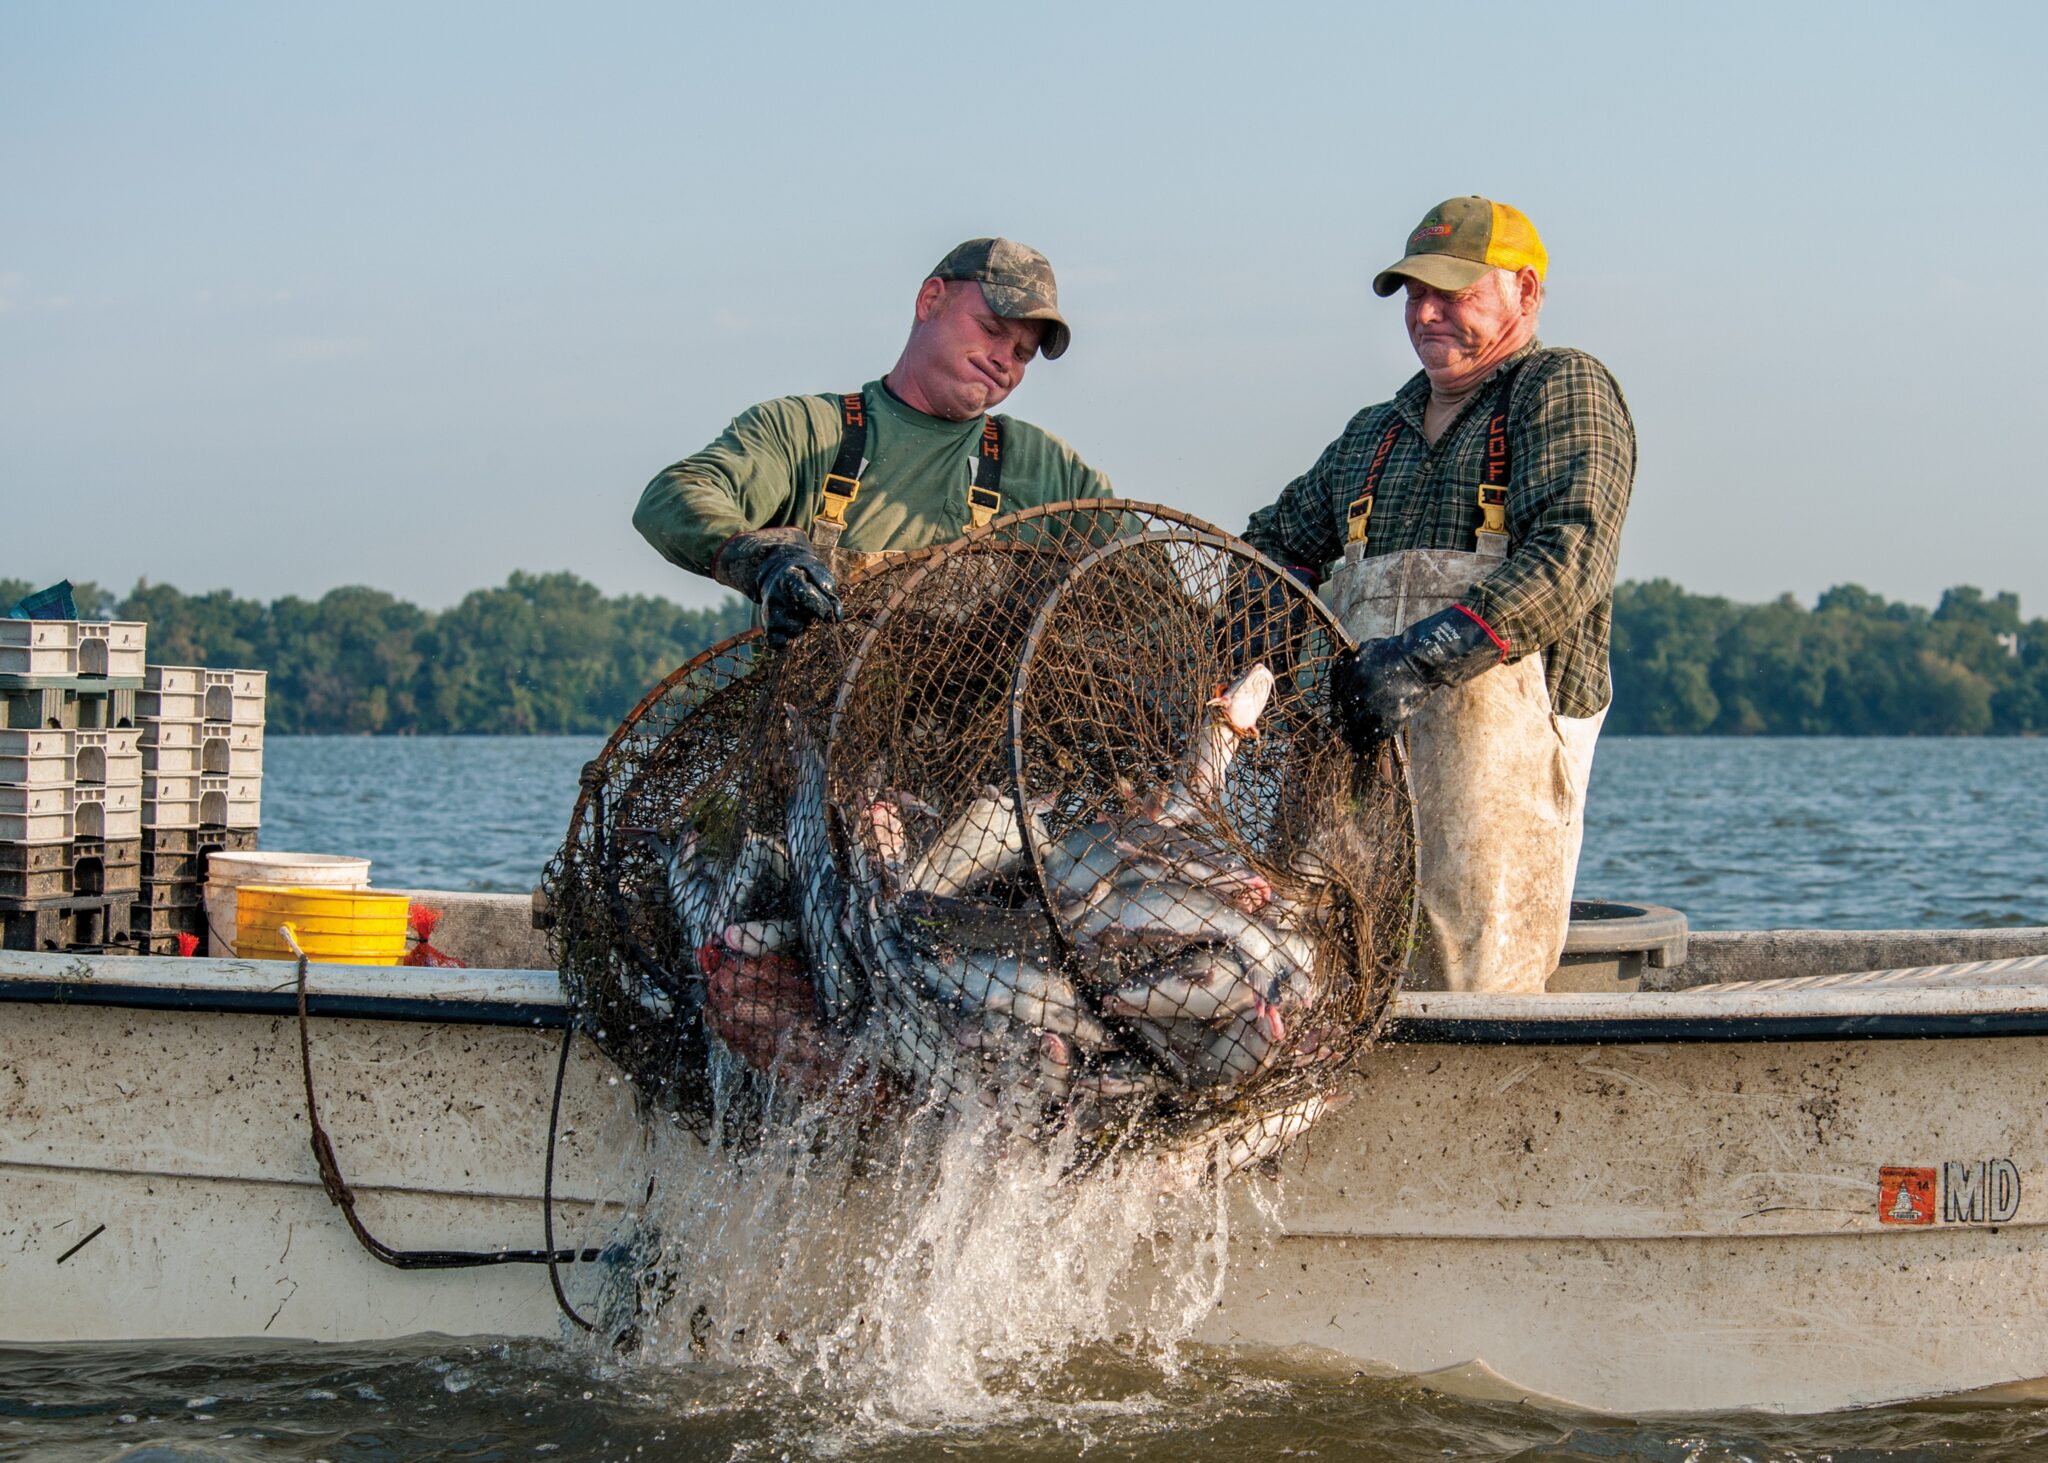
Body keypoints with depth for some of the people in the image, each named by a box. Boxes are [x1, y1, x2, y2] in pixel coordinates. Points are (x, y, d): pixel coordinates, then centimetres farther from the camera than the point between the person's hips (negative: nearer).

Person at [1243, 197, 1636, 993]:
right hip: (1363, 741, 6)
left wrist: (1425, 657, -25)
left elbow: (1568, 562, -13)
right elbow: (1278, 543, 32)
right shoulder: (1377, 433, 24)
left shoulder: (1565, 391, 2)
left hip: (1502, 741, -6)